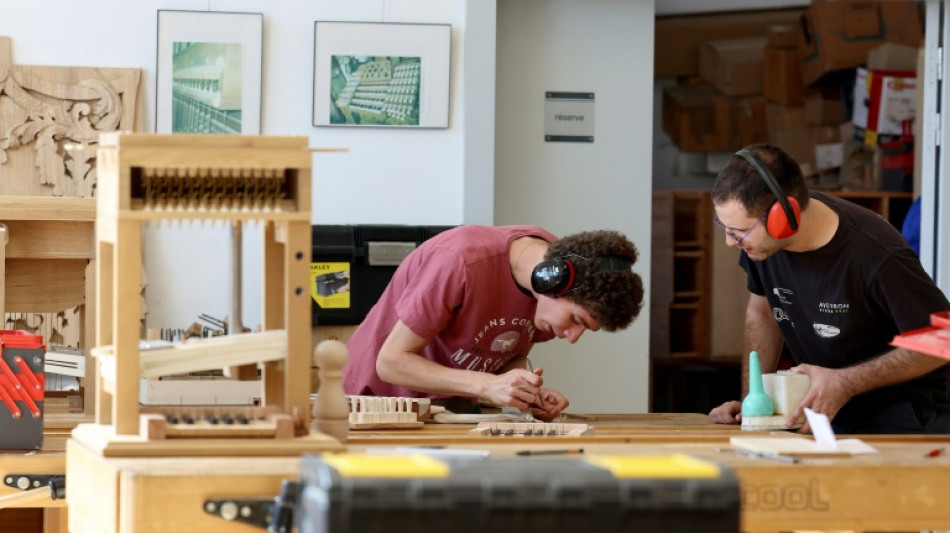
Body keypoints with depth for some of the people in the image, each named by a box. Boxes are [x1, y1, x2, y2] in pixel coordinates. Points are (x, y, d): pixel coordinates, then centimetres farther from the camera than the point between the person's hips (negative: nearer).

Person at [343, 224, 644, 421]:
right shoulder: (462, 262, -30)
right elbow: (392, 361, -25)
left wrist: (531, 393, -16)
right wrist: (488, 386, -34)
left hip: (454, 405, 6)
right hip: (380, 399, -6)